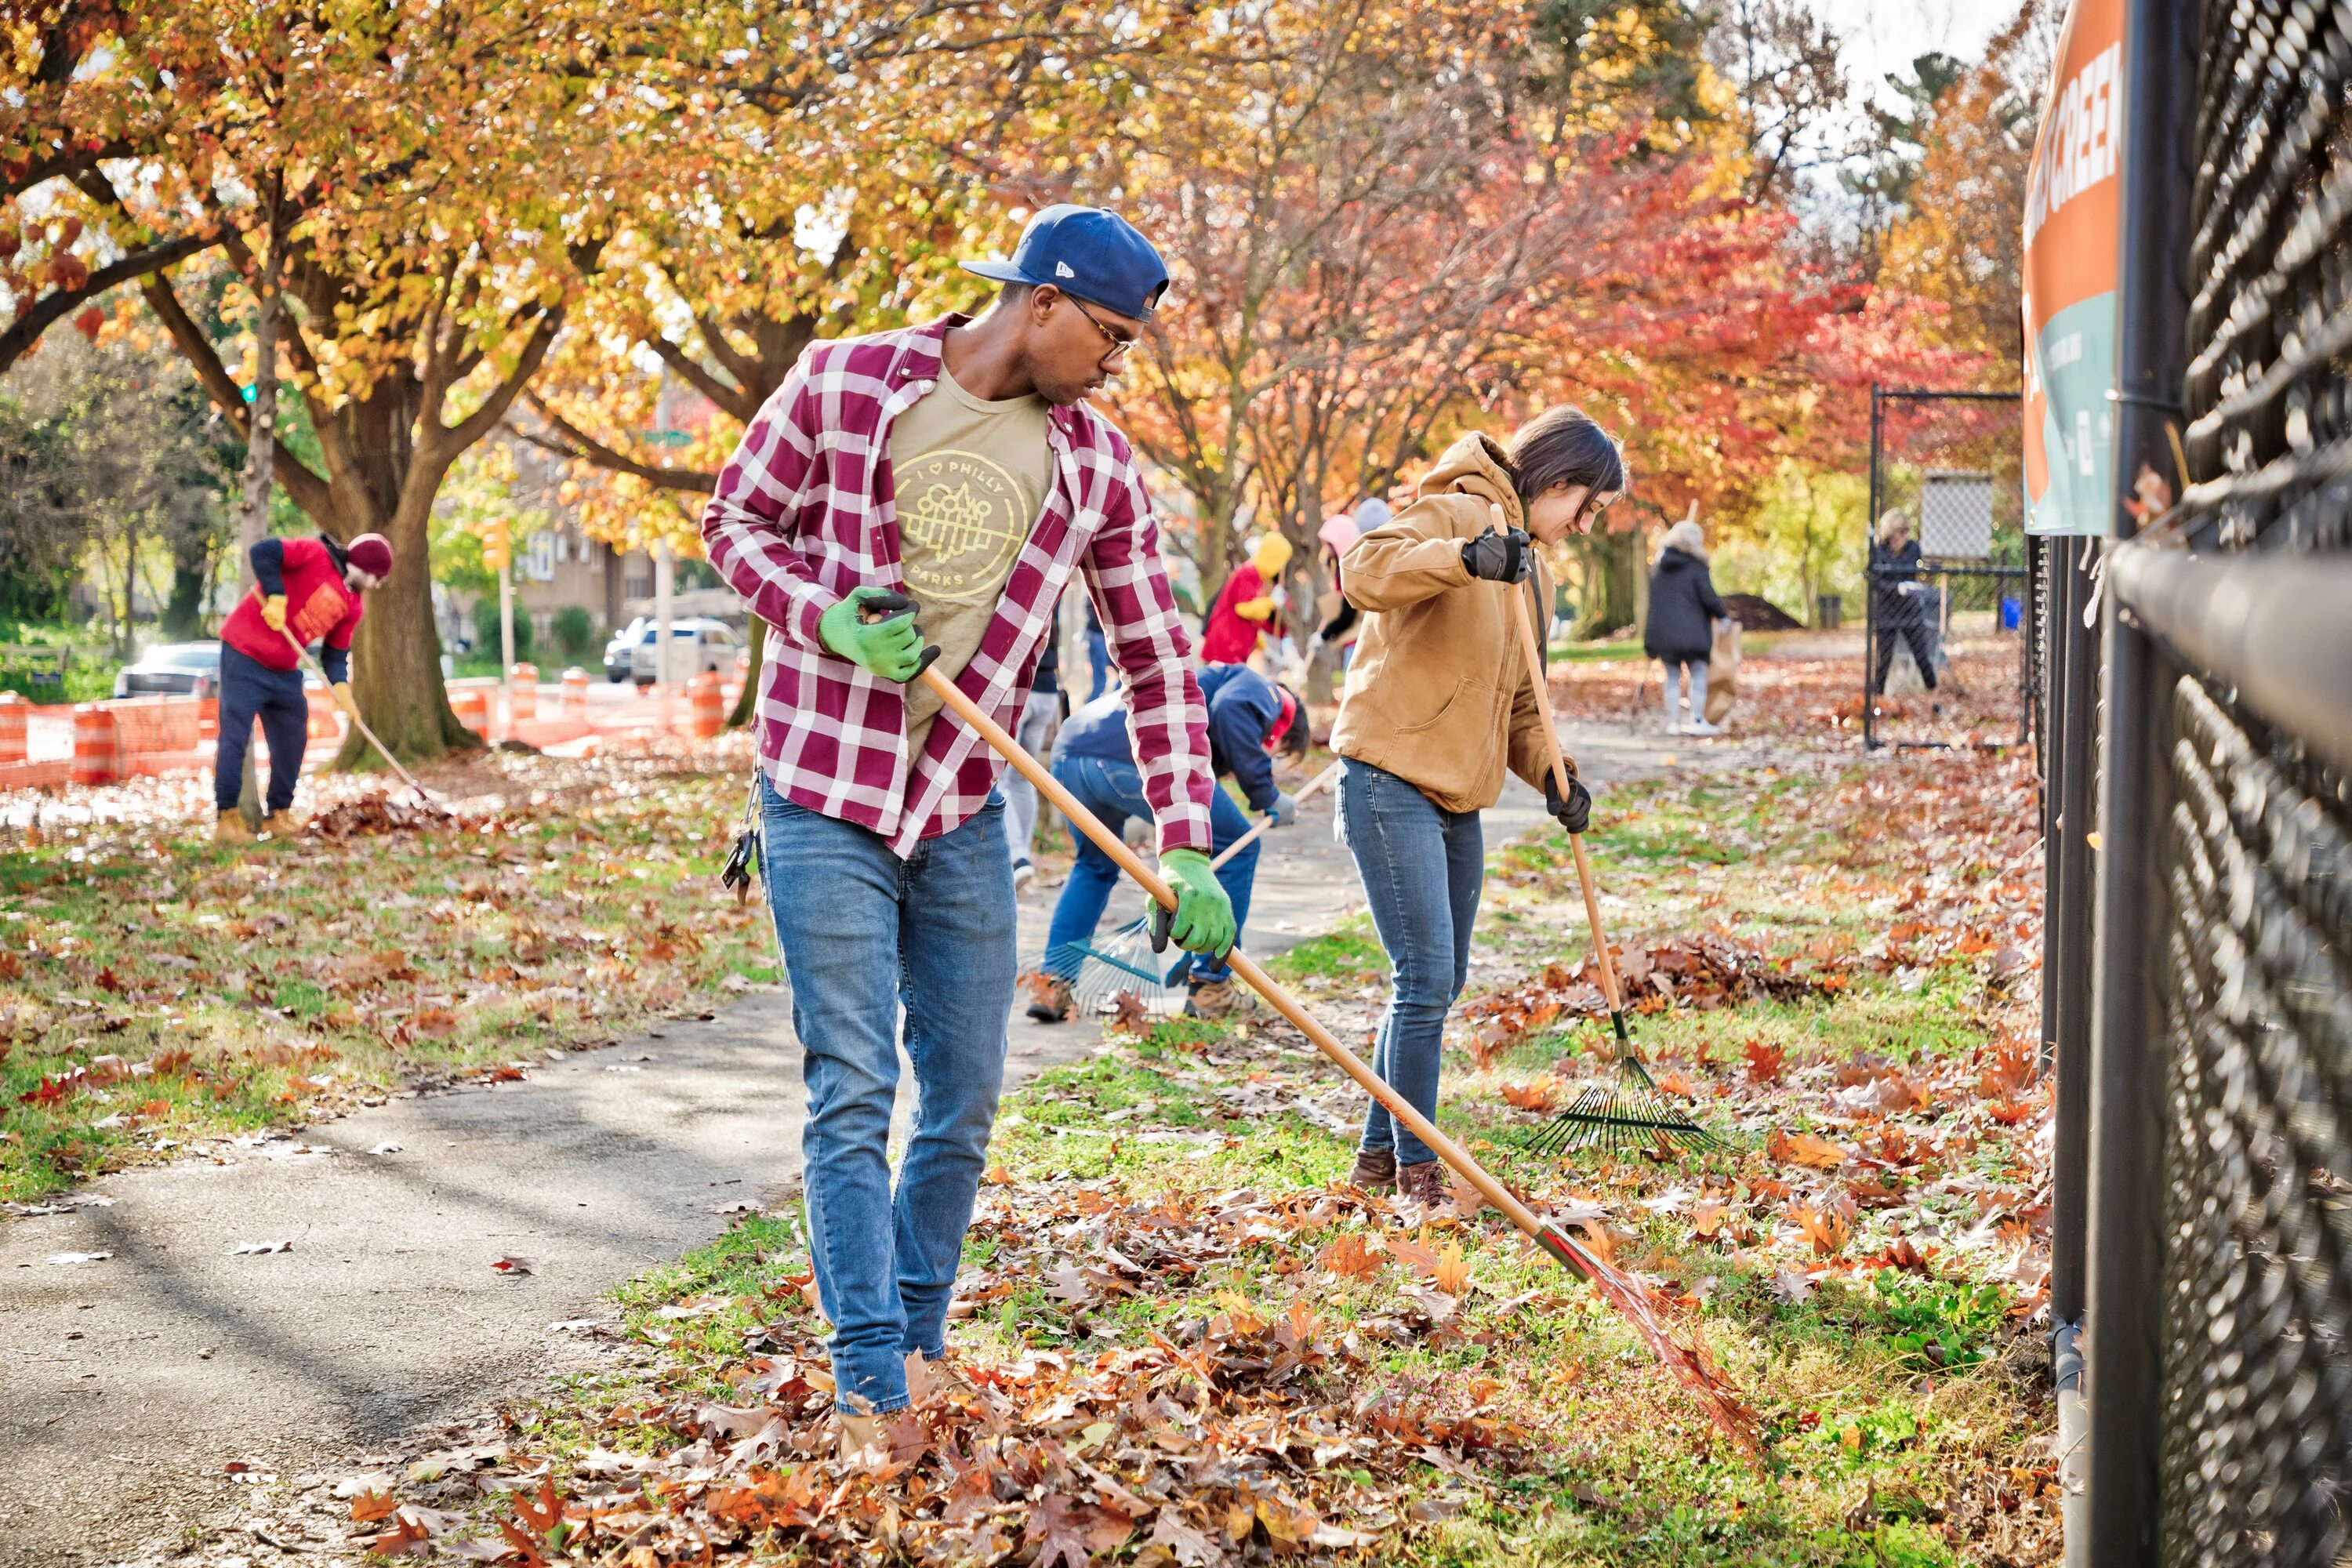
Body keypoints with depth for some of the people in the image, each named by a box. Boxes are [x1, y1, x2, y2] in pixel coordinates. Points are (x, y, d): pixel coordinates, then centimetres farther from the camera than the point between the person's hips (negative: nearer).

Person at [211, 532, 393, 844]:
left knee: (292, 741, 8)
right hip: (245, 654, -8)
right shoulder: (316, 555, -12)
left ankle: (278, 816, 19)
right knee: (235, 737, -8)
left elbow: (335, 654, 9)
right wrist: (276, 597, -25)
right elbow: (262, 552, -22)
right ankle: (226, 819, -6)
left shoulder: (354, 607, 8)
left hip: (286, 671, 8)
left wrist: (341, 686, -10)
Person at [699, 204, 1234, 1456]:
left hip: (966, 812, 4)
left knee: (966, 1102, 9)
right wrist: (830, 619, -18)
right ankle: (868, 1389, 0)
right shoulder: (840, 383, -8)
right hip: (824, 798, -4)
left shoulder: (1095, 466, 0)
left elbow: (1156, 659, 3)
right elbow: (735, 520, 2)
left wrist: (1185, 849, -3)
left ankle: (919, 1349, 26)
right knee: (853, 1095, -6)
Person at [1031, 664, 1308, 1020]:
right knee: (1236, 850, 14)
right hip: (1137, 758, -8)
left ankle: (1053, 987, 24)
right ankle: (1210, 985, 17)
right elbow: (1228, 711, -7)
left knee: (1095, 866, 35)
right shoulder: (1261, 690, 21)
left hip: (1069, 753, 8)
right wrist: (1267, 796, 4)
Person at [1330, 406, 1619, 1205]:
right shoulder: (1456, 513, -9)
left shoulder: (1532, 571, 19)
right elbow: (1366, 572, -28)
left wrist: (1553, 774, 5)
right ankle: (1415, 1168, -2)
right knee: (1425, 978, -11)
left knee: (1437, 983, 14)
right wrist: (1463, 557, -44)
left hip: (1457, 795, 10)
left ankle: (1380, 1152, 25)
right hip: (1392, 781, -10)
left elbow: (1517, 700, 23)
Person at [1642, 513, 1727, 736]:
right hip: (1691, 632, -5)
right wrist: (1722, 615, 3)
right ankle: (1697, 720, -1)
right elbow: (1709, 598, -11)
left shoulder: (1657, 569, 10)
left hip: (1663, 632, 5)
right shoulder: (1696, 568, -9)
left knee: (1672, 677, 10)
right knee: (1698, 675, 3)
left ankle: (1673, 722, 7)